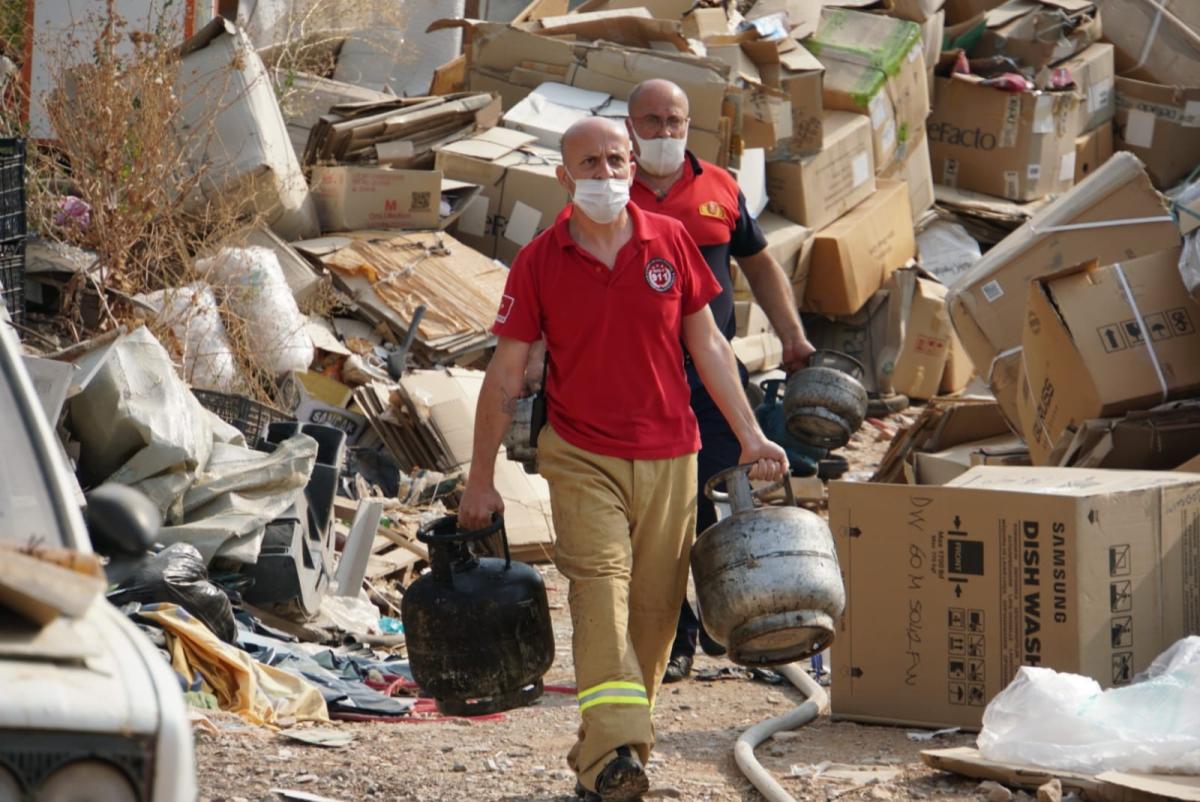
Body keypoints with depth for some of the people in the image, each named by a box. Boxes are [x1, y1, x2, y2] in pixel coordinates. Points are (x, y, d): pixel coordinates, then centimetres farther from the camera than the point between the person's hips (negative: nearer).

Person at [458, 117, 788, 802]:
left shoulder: (670, 242, 3)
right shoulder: (539, 264, -2)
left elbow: (707, 344, 10)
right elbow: (505, 375, 3)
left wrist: (750, 435, 6)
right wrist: (481, 480, 4)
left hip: (669, 458, 3)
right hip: (581, 456, -3)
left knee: (655, 606, 4)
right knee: (601, 583, -20)